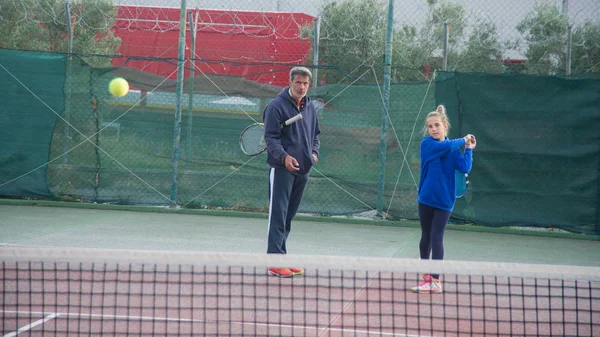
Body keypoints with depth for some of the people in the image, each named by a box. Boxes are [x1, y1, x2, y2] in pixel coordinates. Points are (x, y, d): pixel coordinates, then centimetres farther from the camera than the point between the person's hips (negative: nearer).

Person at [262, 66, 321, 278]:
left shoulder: (309, 107, 14)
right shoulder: (277, 106, -8)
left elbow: (315, 134, 24)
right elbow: (271, 137, -12)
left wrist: (314, 152, 5)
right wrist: (284, 157, -26)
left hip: (302, 170, 7)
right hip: (281, 169, -7)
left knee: (289, 217, 11)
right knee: (278, 215, -8)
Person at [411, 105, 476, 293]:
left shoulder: (454, 149, 2)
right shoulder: (427, 143, -4)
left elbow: (465, 168, -11)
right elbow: (445, 147, -22)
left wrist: (469, 148, -5)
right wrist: (463, 140, -7)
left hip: (444, 200, -1)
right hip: (426, 198, 1)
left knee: (436, 238, -6)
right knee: (426, 237, 10)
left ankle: (435, 280, -8)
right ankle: (427, 276, 23)